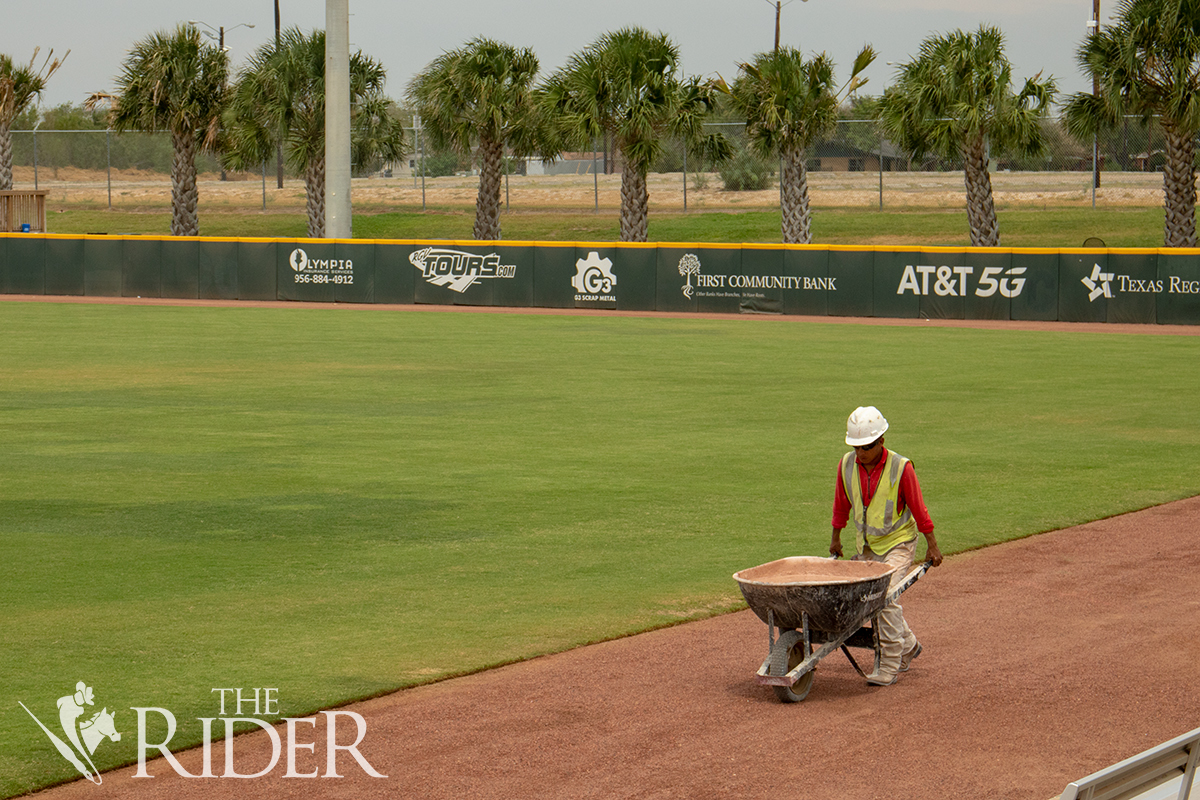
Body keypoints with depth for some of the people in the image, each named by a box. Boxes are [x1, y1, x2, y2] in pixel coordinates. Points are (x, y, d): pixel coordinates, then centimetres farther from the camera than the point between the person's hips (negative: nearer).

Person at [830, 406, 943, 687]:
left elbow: (918, 508, -12)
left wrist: (932, 546, -6)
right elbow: (841, 504, 7)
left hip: (898, 541, -6)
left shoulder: (901, 467, -20)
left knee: (887, 597, -17)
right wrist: (836, 539, 17)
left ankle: (890, 666, -11)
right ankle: (908, 646, 34)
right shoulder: (847, 465, -8)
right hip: (866, 544, 6)